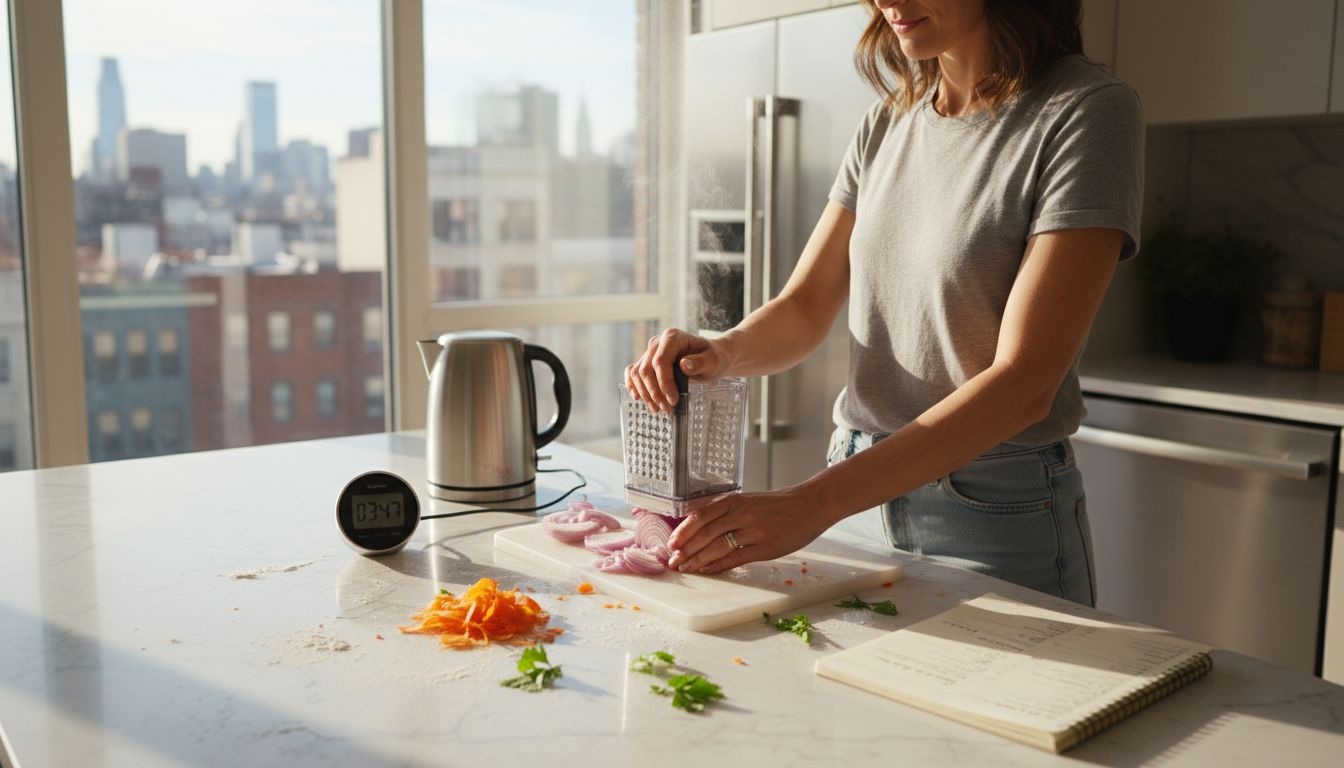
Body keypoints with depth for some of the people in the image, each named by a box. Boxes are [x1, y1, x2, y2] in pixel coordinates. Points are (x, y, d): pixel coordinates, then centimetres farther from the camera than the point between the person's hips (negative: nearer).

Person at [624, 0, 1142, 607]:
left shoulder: (1088, 110, -14)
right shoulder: (887, 124, 6)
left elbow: (1022, 385, -21)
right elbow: (803, 311, 7)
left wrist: (814, 502, -28)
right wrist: (719, 351, -17)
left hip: (995, 516, -5)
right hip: (860, 497, 6)